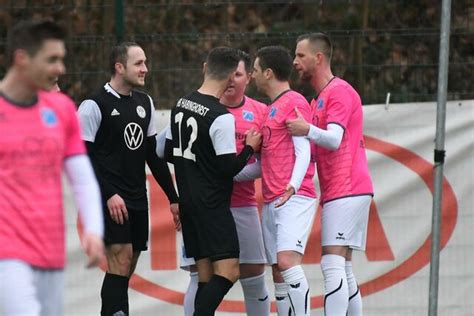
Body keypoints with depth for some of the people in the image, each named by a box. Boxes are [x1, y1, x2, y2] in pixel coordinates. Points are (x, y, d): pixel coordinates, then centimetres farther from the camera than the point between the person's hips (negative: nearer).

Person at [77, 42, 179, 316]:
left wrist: (173, 197, 16)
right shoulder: (94, 106, -8)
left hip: (138, 200, 7)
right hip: (111, 199, -7)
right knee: (121, 262, -17)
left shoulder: (145, 103, 14)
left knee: (125, 271, 6)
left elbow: (153, 155, 19)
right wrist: (109, 195, -19)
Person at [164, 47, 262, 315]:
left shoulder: (181, 105, 8)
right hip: (212, 205, -8)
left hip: (187, 202, 8)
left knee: (206, 275, 8)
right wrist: (250, 148, 0)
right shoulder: (221, 118, -16)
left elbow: (169, 153, 18)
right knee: (228, 270, -12)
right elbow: (228, 168, -15)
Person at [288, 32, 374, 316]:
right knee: (343, 269, 8)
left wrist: (308, 130, -39)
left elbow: (334, 139, -21)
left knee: (333, 264, -18)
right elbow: (317, 149, 28)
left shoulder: (339, 91, -8)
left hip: (346, 190, -11)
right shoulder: (320, 98, 24)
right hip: (339, 191, 11)